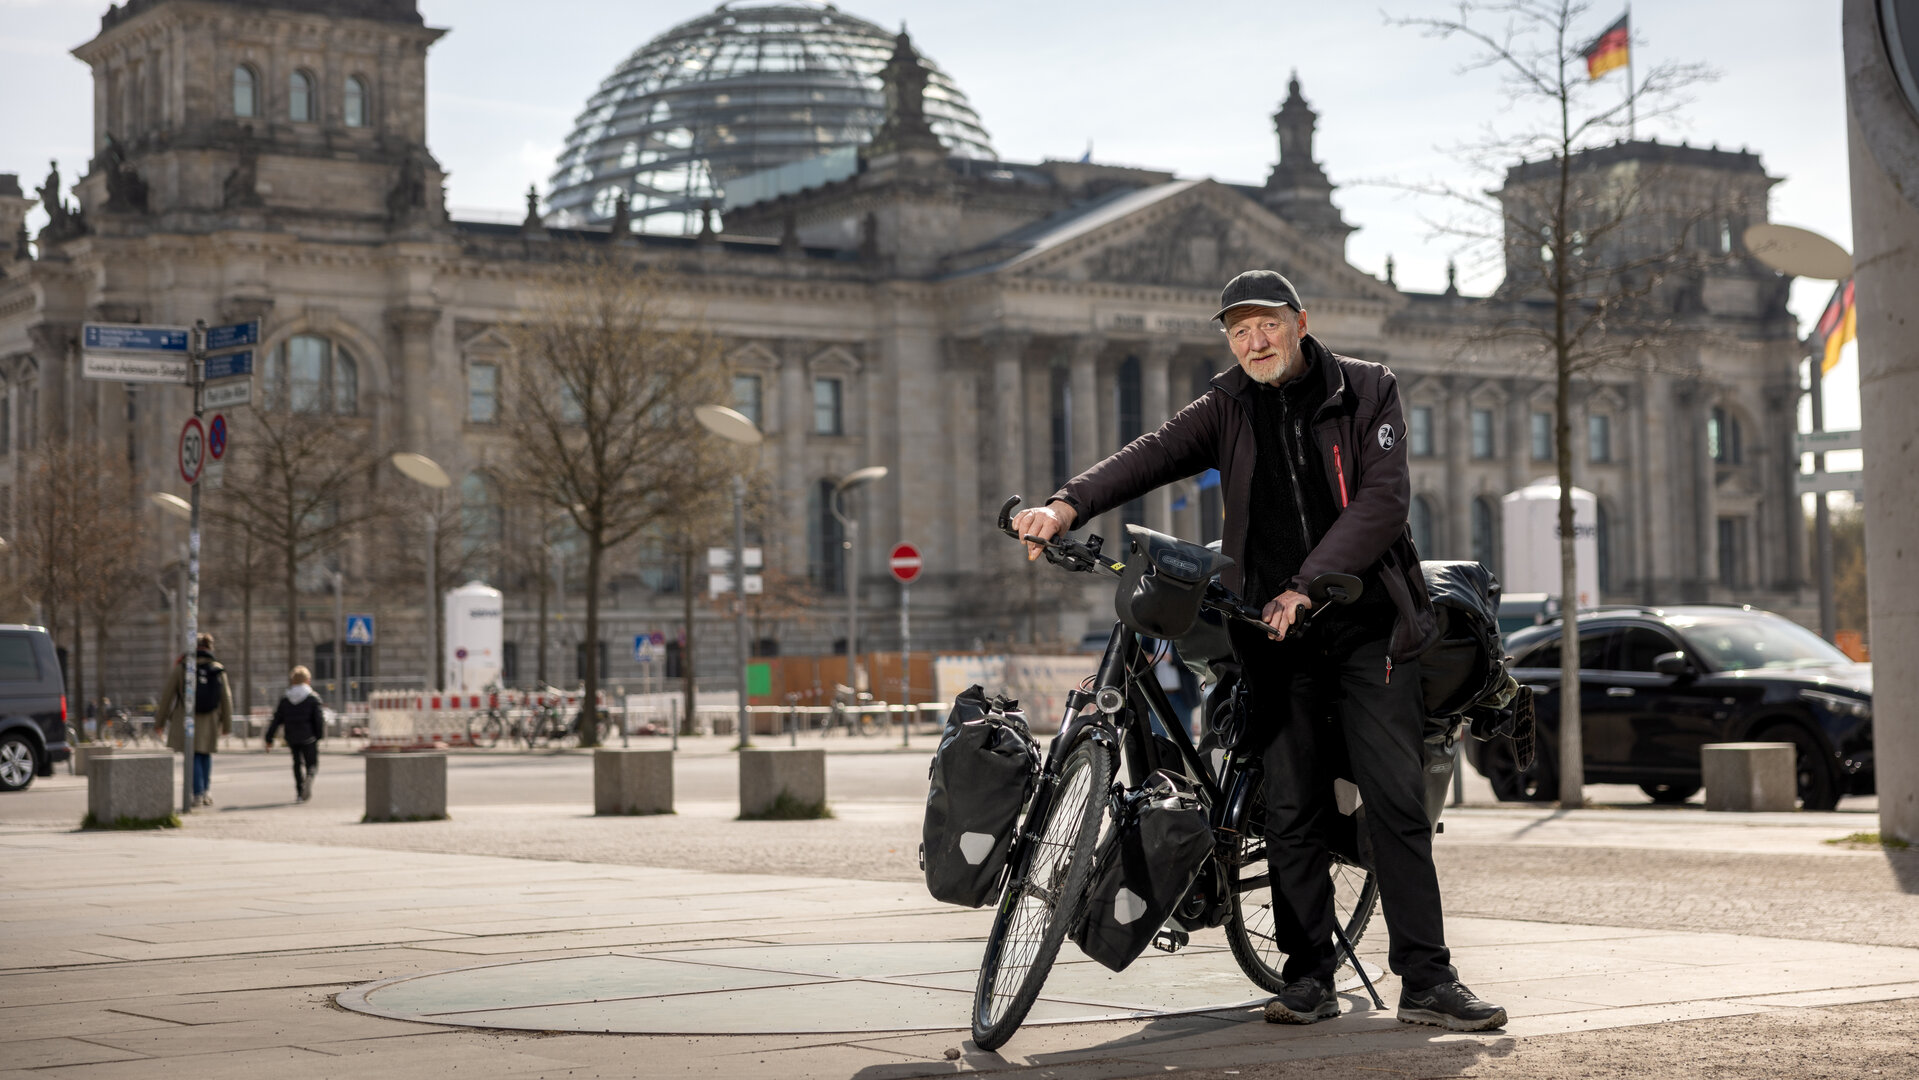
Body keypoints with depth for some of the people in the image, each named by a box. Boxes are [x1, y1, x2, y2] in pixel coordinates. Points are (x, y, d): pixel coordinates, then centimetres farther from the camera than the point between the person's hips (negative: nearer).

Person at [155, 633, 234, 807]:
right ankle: (205, 793, 21)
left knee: (193, 757, 5)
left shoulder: (182, 667, -6)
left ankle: (198, 795, -4)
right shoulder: (218, 670, 0)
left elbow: (168, 695, -2)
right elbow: (226, 699, 3)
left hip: (187, 722, -2)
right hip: (209, 724, 2)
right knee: (206, 755, 18)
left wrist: (161, 719, 8)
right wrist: (227, 725, 12)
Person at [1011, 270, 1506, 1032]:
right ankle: (1309, 977, 12)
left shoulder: (1366, 391, 2)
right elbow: (1151, 456, -7)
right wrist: (1069, 504, -24)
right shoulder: (1227, 410, 8)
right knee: (1291, 811, 2)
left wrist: (1307, 584, -19)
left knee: (1396, 801, -5)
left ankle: (1427, 981, -2)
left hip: (1366, 625, -2)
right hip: (1275, 629, 2)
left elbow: (1383, 500, -9)